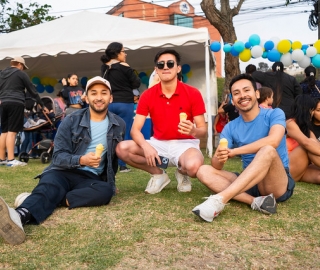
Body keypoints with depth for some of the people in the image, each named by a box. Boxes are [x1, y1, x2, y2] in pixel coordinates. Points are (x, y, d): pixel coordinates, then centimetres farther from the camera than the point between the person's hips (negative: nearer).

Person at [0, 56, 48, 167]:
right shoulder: (20, 74, 5)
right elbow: (32, 91, 6)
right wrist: (42, 105, 11)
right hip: (16, 103, -6)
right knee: (12, 131, -11)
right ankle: (11, 160, -15)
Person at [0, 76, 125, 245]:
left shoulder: (119, 125, 8)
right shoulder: (71, 121, 1)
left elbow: (116, 155, 21)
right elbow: (58, 156, -6)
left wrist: (110, 179, 18)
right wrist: (81, 160, -24)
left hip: (92, 178, 2)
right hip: (64, 172, -2)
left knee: (106, 191, -34)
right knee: (48, 187, -37)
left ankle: (57, 199, -37)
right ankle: (20, 215, -69)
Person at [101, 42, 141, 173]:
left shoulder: (104, 67, 6)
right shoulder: (124, 67, -10)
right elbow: (137, 83, -5)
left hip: (109, 104, 6)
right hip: (125, 104, -5)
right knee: (124, 134, 0)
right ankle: (122, 165, 1)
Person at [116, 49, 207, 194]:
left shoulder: (193, 93, -8)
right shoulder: (147, 95, -3)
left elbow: (203, 129, -6)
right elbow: (135, 129, -7)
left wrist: (194, 131, -32)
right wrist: (146, 147, -29)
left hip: (185, 144, -2)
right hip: (159, 144, 3)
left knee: (193, 166, -38)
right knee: (122, 148, -21)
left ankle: (182, 173, 5)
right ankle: (158, 174, 3)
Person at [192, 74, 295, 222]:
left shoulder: (274, 114, -4)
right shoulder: (230, 127, 6)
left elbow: (273, 141, -27)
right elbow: (216, 166, -3)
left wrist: (233, 152, -24)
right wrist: (219, 158, -28)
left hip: (279, 183, -4)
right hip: (250, 183, 4)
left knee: (268, 150, -34)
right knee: (204, 171, -14)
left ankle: (219, 200, -44)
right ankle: (256, 201, -30)